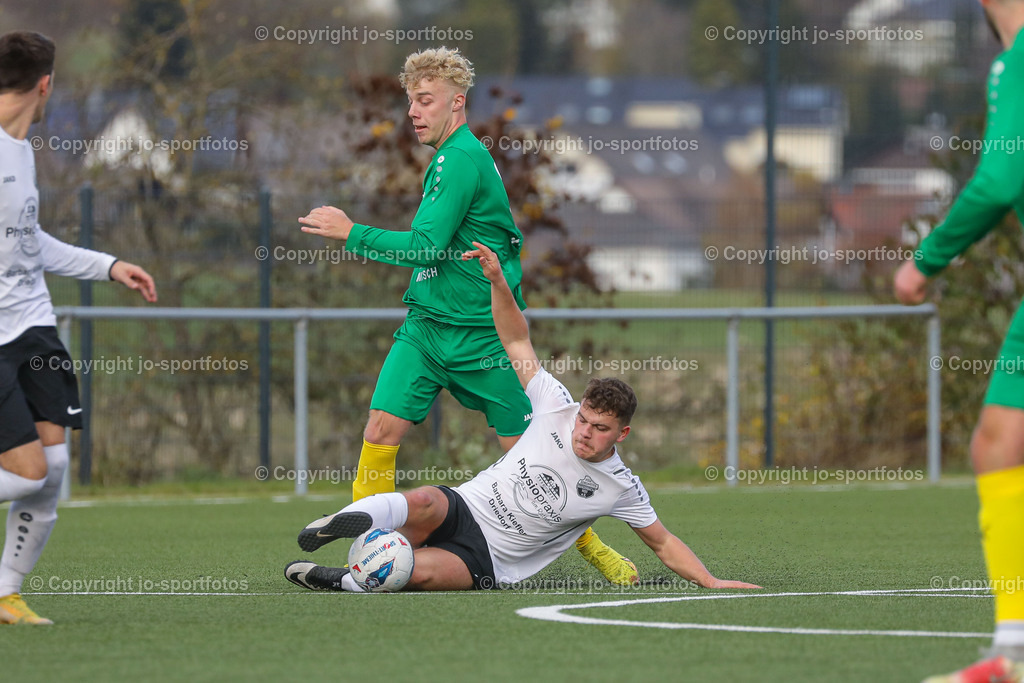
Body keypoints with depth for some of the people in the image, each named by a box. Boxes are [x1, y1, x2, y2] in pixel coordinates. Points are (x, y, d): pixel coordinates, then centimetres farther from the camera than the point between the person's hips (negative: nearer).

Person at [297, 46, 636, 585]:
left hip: (480, 334, -8)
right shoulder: (446, 158, 13)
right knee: (382, 427, -8)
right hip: (425, 325, 8)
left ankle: (591, 546, 17)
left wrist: (352, 233, -16)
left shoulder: (463, 159, -17)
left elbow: (428, 246, -22)